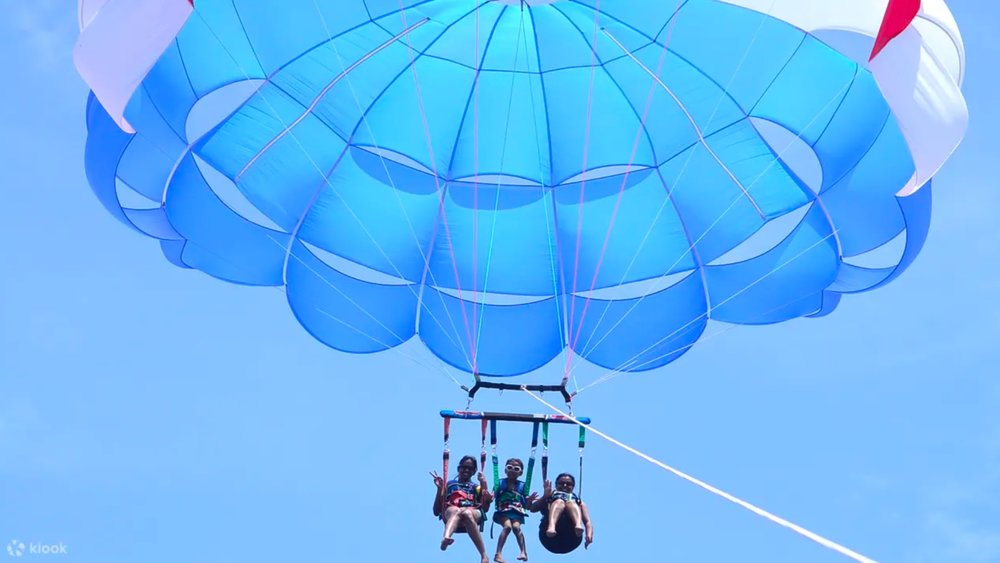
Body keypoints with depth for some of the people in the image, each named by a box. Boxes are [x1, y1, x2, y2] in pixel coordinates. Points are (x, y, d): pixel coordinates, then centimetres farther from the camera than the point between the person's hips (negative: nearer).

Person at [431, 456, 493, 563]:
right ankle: (446, 538, -71)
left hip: (474, 515, 0)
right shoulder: (449, 485, 27)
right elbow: (436, 512, 17)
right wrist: (439, 489, 8)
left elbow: (485, 508, 9)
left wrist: (484, 485, 3)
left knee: (466, 513, -39)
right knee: (456, 510, -39)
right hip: (450, 513, 0)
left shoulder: (477, 487, 29)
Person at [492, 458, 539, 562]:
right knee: (507, 526, -29)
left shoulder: (522, 485, 11)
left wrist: (530, 500, -10)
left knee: (516, 526, -28)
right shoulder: (500, 483, 9)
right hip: (503, 512, -1)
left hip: (517, 512, 1)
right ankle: (499, 554, -31)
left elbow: (526, 506, 11)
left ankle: (524, 552, -28)